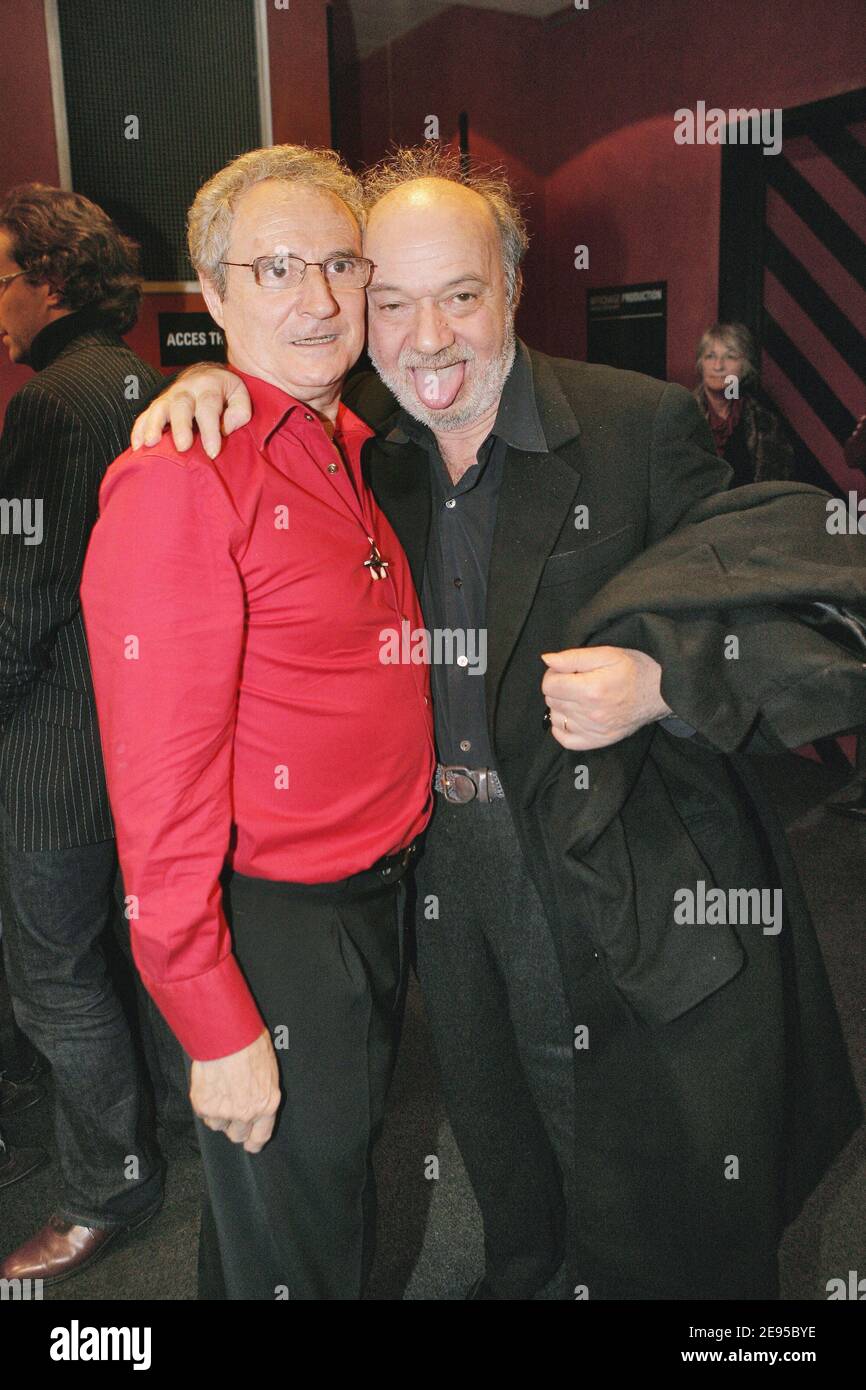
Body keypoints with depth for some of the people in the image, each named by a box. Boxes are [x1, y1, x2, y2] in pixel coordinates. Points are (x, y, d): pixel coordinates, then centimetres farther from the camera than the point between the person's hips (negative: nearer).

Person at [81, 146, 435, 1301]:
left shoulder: (353, 447, 6)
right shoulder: (180, 477, -21)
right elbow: (161, 788, -22)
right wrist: (218, 1031, -18)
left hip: (381, 897, 8)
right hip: (273, 932, -7)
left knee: (348, 1168, 30)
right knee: (292, 1254, 16)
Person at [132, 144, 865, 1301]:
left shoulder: (643, 426, -14)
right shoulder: (361, 446, -2)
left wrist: (663, 679, -30)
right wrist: (213, 393, -9)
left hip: (642, 903, -3)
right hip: (455, 896, 4)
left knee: (670, 1242, 17)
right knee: (502, 1164, 30)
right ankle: (518, 1273, 61)